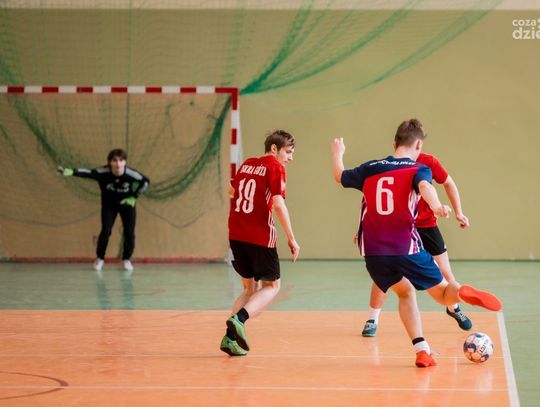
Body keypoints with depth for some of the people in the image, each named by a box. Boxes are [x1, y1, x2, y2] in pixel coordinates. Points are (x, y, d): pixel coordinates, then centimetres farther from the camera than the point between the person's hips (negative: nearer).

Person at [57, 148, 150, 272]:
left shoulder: (131, 174, -28)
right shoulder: (103, 172, -31)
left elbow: (146, 181, -11)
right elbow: (87, 173, -46)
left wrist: (134, 197, -8)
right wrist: (70, 172, -63)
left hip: (126, 203, 1)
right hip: (109, 204, -1)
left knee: (129, 233, -5)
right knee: (106, 231, -13)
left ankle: (126, 259, 18)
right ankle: (100, 259, 9)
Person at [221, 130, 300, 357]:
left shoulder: (246, 164, 14)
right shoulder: (275, 167, -6)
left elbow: (231, 191, 31)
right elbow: (278, 203, -16)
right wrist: (291, 238, -13)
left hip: (236, 234, 6)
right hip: (260, 236, -6)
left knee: (251, 288, 17)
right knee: (272, 286, 8)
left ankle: (230, 337, 3)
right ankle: (239, 319, -17)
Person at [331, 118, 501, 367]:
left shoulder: (369, 169, 12)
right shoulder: (418, 170, 1)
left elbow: (339, 176, 29)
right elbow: (424, 186, -23)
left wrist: (337, 154, 49)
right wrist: (436, 205, -42)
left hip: (373, 251, 4)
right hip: (406, 248, -3)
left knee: (405, 292, 23)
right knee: (444, 294, 6)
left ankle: (422, 350, 7)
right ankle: (464, 292, -30)